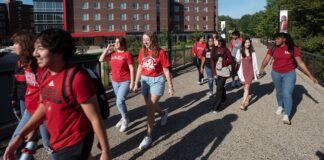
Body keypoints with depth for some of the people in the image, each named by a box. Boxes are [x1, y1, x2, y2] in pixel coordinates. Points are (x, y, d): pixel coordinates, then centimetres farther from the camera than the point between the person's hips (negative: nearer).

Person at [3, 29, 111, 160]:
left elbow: (95, 119, -21)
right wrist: (20, 136, 8)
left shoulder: (77, 78, -25)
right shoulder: (45, 75, -2)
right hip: (56, 144, 7)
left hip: (74, 146, -7)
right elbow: (44, 106, 11)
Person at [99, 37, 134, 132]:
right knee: (120, 101, 16)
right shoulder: (112, 54, 4)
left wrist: (132, 83, -14)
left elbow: (131, 69, -12)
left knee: (119, 102, -13)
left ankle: (125, 119, 11)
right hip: (115, 81, 6)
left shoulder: (127, 54, -12)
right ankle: (124, 118, 34)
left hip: (125, 82, -6)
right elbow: (101, 60, -1)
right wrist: (107, 49, -3)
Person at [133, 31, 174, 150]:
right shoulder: (142, 51, 3)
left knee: (150, 108, -9)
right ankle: (163, 113, 51)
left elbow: (166, 70, -8)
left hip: (157, 80, -5)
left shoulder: (160, 52, -11)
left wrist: (170, 87, -6)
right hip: (145, 80, 6)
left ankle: (149, 136, 3)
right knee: (150, 105, 17)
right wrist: (136, 83, 11)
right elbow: (140, 68, 11)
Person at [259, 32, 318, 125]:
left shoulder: (293, 49, -9)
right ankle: (280, 106, 45)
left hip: (289, 74, -3)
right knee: (279, 92, 19)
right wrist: (262, 68, -25)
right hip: (276, 74, 3)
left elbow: (300, 63, -7)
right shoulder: (273, 49, -3)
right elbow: (266, 59, -8)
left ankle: (286, 116, -9)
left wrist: (310, 76, -7)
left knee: (287, 94, -11)